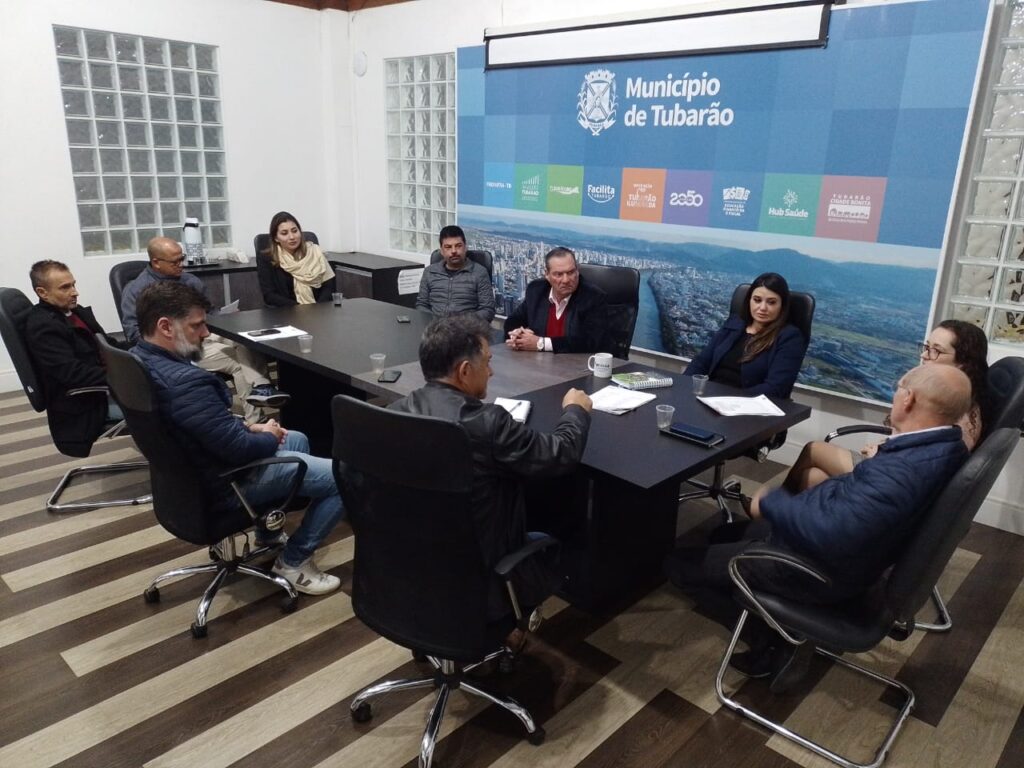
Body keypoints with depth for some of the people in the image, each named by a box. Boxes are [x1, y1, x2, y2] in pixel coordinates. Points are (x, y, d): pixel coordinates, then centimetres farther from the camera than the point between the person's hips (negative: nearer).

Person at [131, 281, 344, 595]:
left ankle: (268, 534, 37)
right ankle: (293, 561, 10)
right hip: (227, 481, -10)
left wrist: (250, 427, 2)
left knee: (298, 440, 30)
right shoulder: (185, 382, -35)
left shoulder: (139, 358, -2)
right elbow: (240, 449, -30)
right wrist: (268, 437, -9)